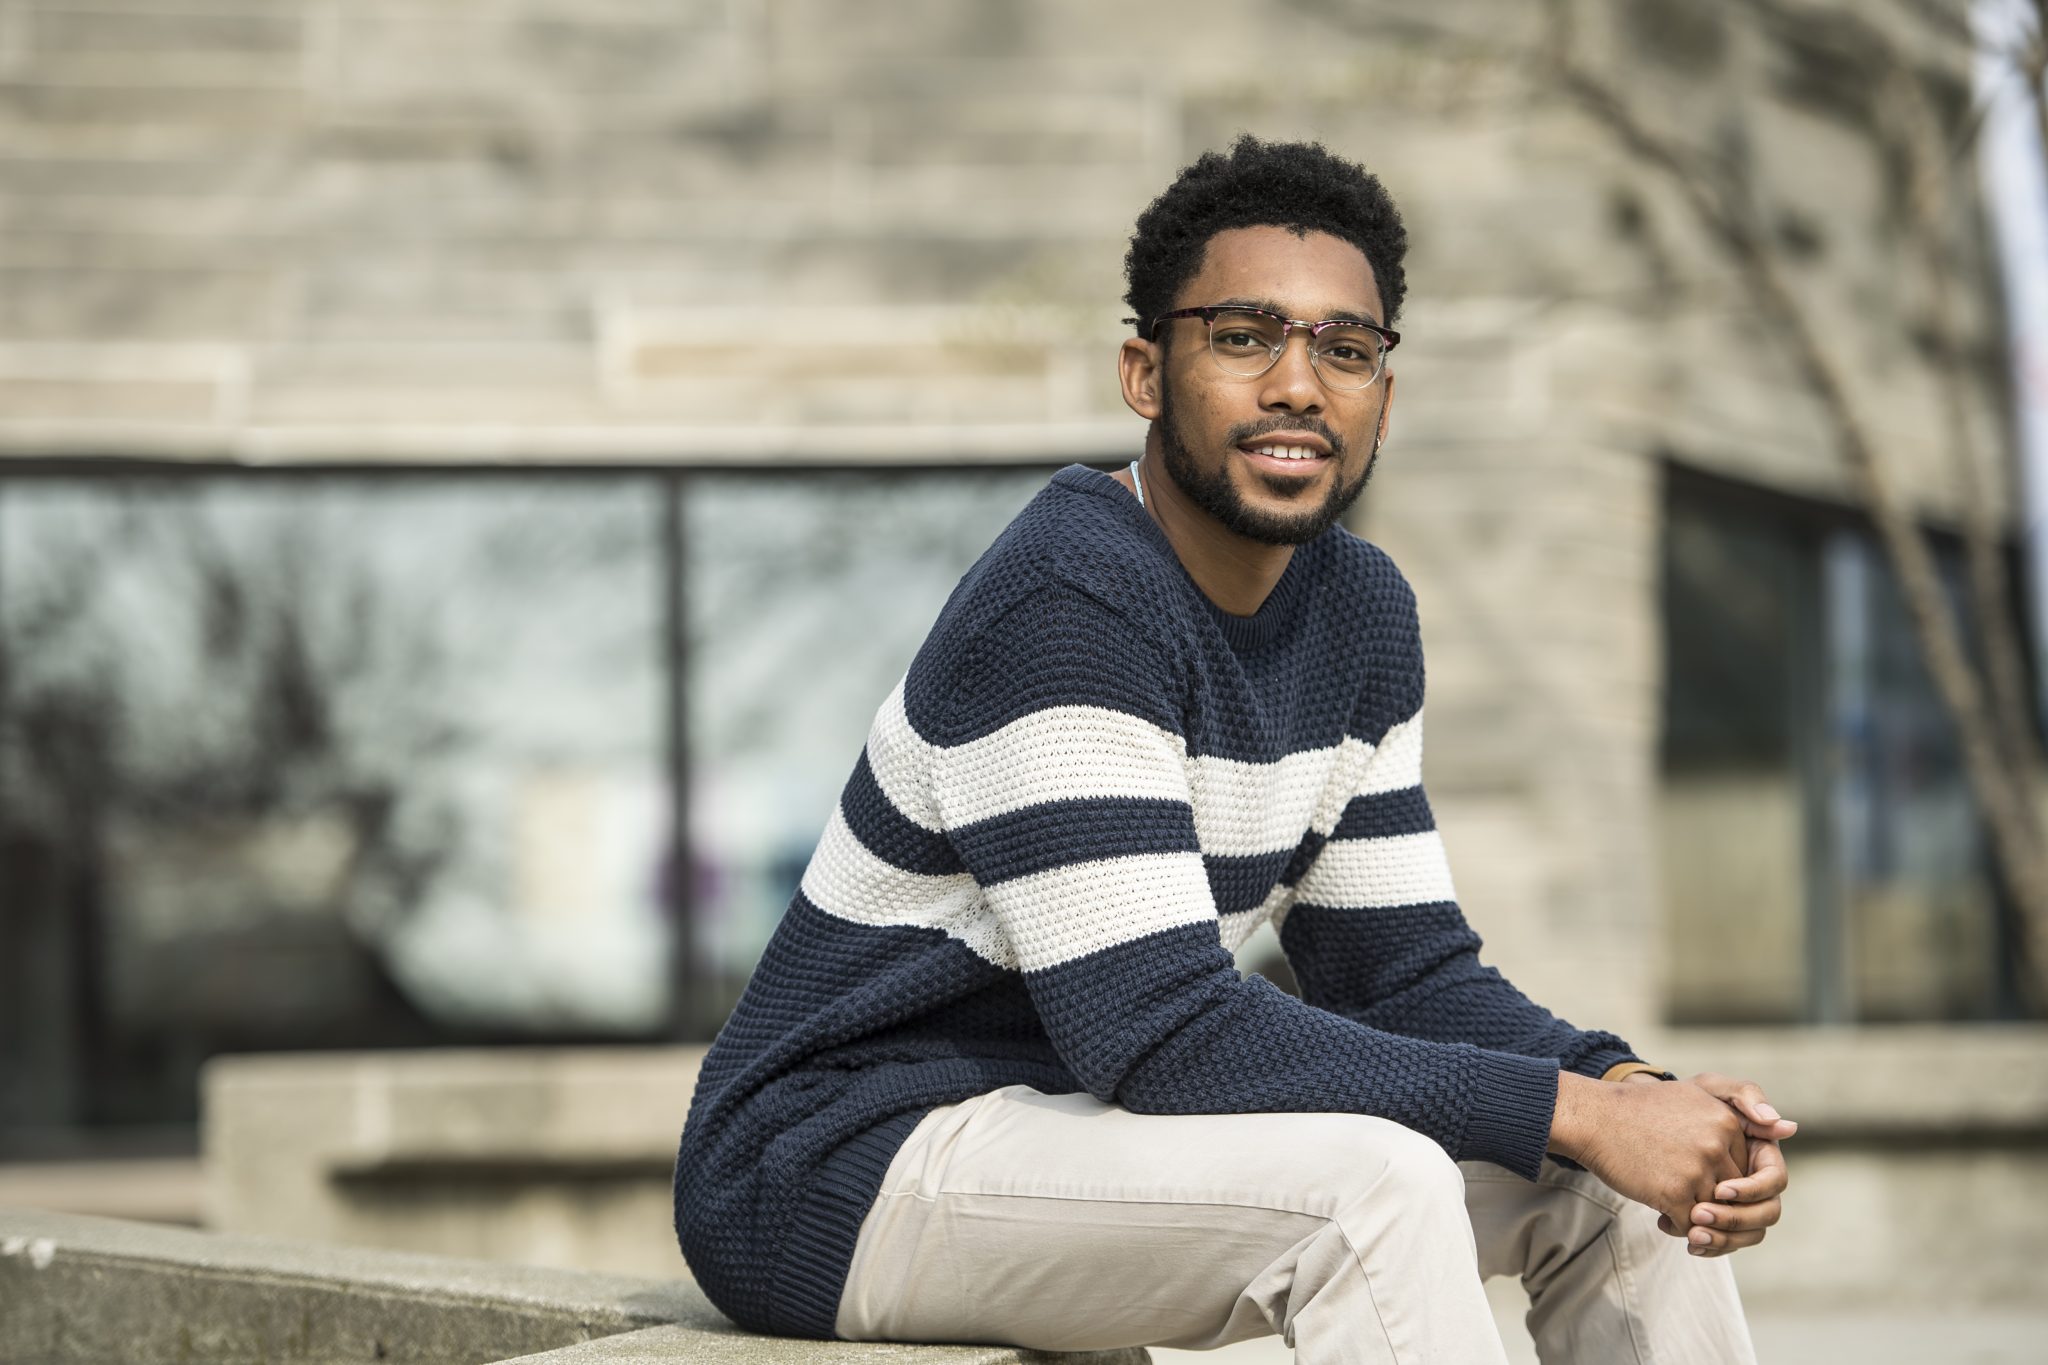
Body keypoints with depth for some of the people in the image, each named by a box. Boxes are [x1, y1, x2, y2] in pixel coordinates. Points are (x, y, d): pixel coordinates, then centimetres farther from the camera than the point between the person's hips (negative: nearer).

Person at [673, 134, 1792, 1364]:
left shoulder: (1362, 612, 6)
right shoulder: (1063, 606, -23)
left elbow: (1405, 967, 6)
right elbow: (1166, 1028, -29)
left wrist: (1630, 1089, -14)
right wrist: (1572, 1112, -27)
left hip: (1088, 1116, 9)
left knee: (1626, 1172, 2)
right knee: (1370, 1184, -32)